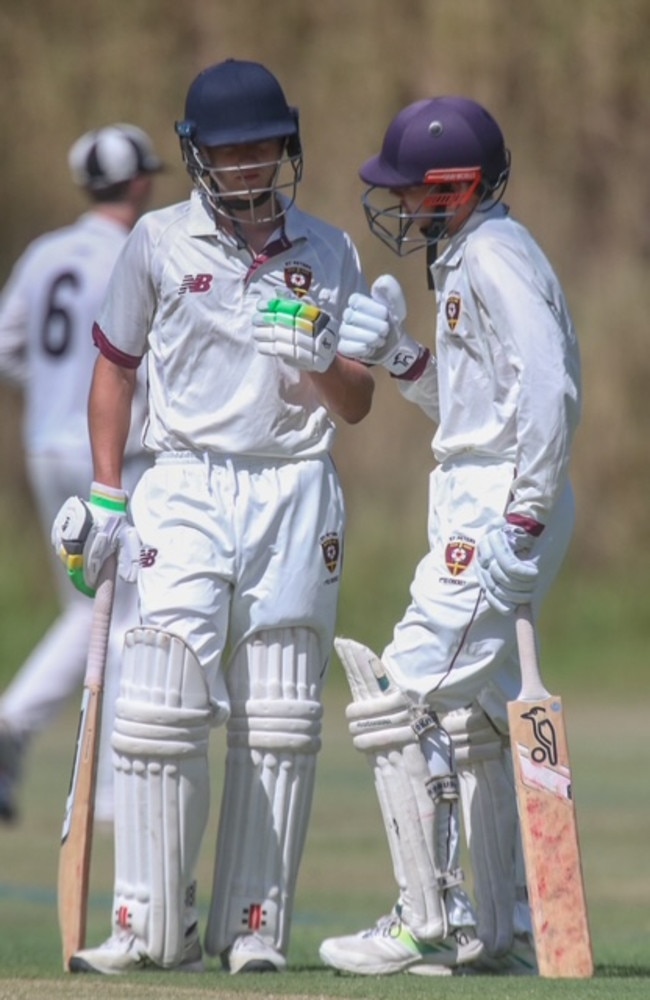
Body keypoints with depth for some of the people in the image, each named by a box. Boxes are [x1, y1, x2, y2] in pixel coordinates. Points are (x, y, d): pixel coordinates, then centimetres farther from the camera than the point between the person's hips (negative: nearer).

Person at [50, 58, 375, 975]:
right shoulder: (159, 243, 3)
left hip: (296, 489, 1)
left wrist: (317, 359, -12)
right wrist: (105, 495, 6)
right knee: (162, 708, -12)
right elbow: (115, 365, 13)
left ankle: (255, 927, 6)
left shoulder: (329, 254, 8)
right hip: (187, 487, -1)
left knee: (278, 724, 0)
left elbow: (357, 405, 9)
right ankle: (154, 925, -7)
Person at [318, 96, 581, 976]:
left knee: (399, 703, -11)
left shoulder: (494, 259, -13)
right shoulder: (468, 259, 19)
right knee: (473, 718, 16)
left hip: (495, 512, -11)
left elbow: (547, 390, -23)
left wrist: (523, 517, -24)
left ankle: (428, 926, -9)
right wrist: (398, 355, 8)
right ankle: (504, 932, 20)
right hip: (478, 512, 11)